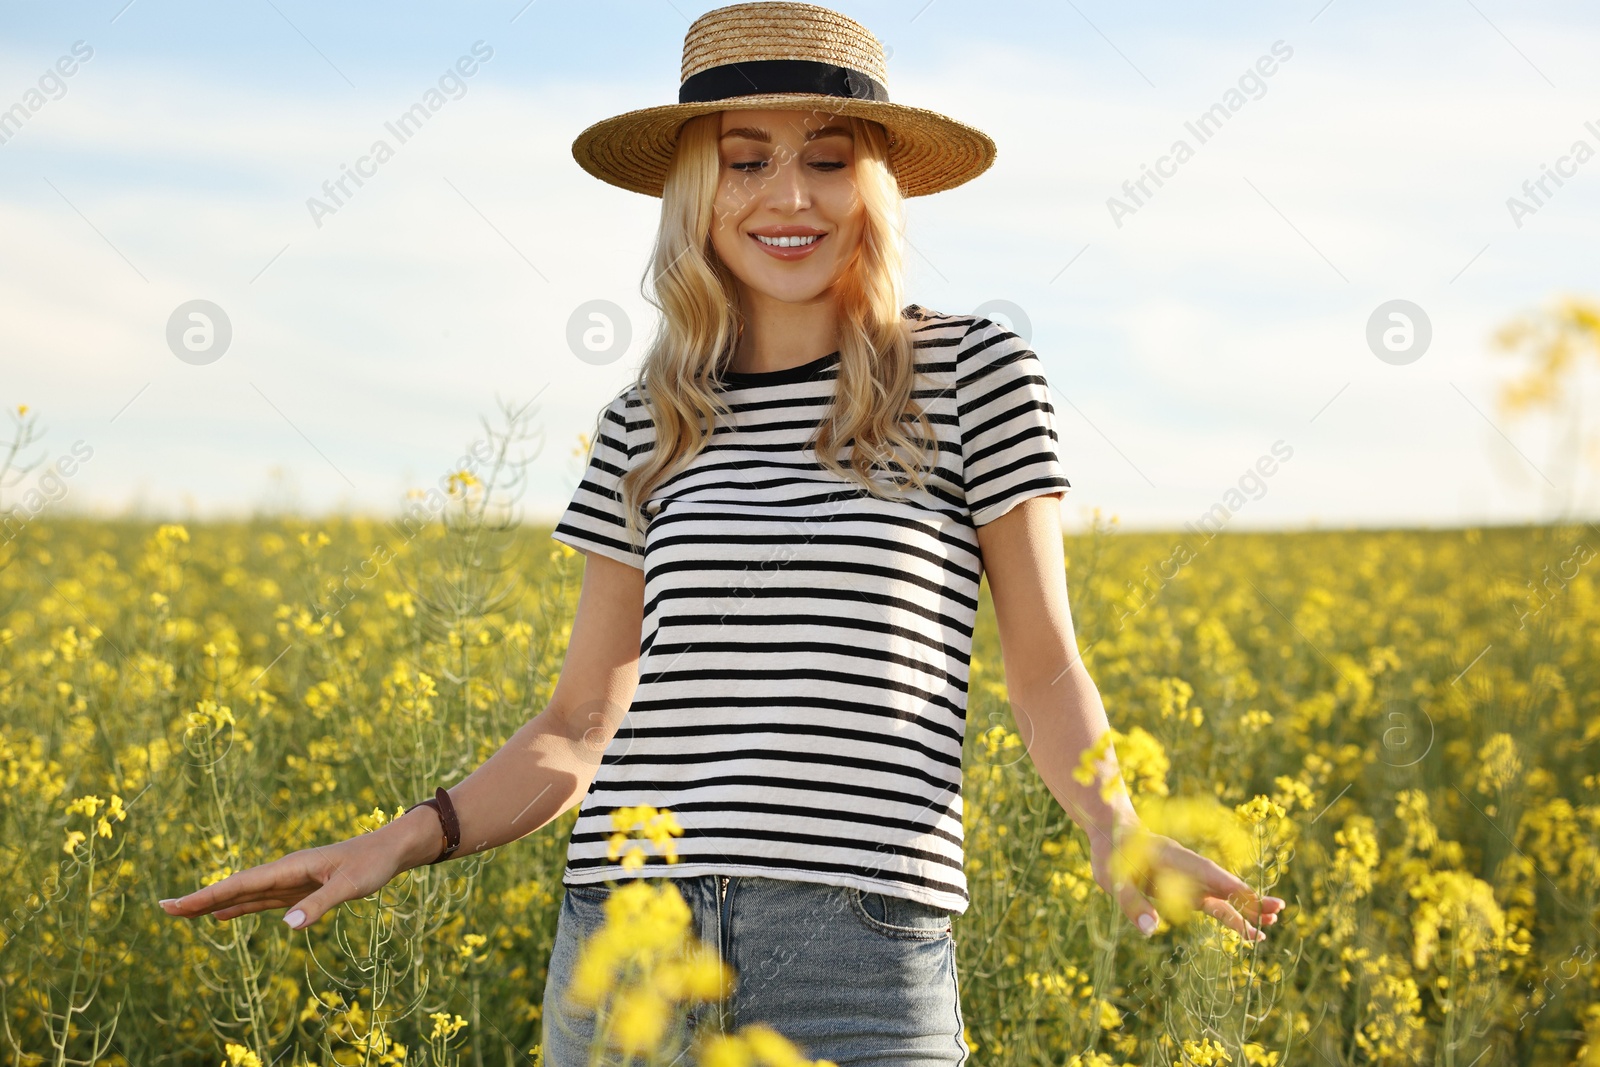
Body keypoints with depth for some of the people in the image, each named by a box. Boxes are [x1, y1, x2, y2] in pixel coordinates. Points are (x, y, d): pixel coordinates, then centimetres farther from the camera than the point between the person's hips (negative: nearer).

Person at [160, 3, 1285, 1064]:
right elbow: (582, 726, 15)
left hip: (863, 956, -3)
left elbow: (1046, 670, 5)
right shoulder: (647, 426, 12)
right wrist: (407, 837, 0)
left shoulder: (974, 374, 3)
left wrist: (1116, 826, -14)